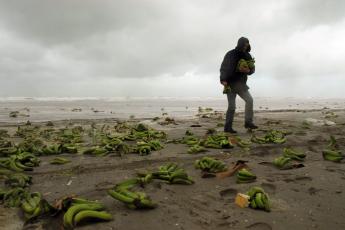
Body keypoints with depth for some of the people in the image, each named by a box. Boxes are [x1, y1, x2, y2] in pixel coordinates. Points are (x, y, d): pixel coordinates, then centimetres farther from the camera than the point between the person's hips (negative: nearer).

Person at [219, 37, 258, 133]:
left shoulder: (247, 56, 6)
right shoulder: (230, 54, -7)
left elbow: (252, 69, 9)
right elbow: (223, 67, -12)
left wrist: (248, 70, -16)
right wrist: (223, 80, -28)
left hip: (241, 84, 5)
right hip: (230, 83, -5)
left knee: (249, 100, -13)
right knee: (232, 106, -8)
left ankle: (248, 122, -8)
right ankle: (227, 127, 0)